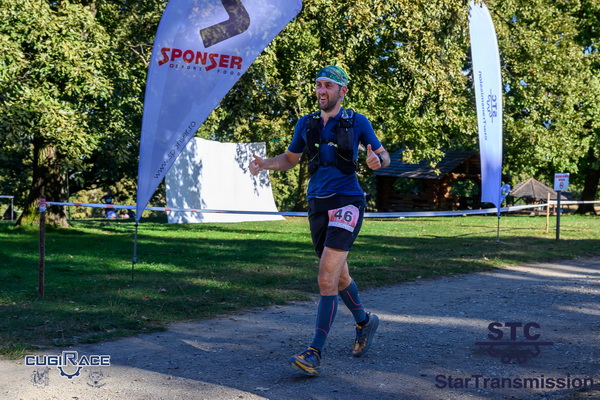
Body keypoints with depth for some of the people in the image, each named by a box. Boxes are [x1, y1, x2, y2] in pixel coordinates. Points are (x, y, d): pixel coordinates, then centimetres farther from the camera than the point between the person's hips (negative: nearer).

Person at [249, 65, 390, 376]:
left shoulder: (356, 122, -1)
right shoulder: (306, 124, 10)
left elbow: (384, 156, 6)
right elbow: (290, 159, 20)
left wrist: (376, 160, -18)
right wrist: (264, 164, 1)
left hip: (346, 202, -5)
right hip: (317, 204, 5)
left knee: (327, 278, -15)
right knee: (339, 276, 16)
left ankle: (314, 353, -14)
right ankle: (364, 322, 41)